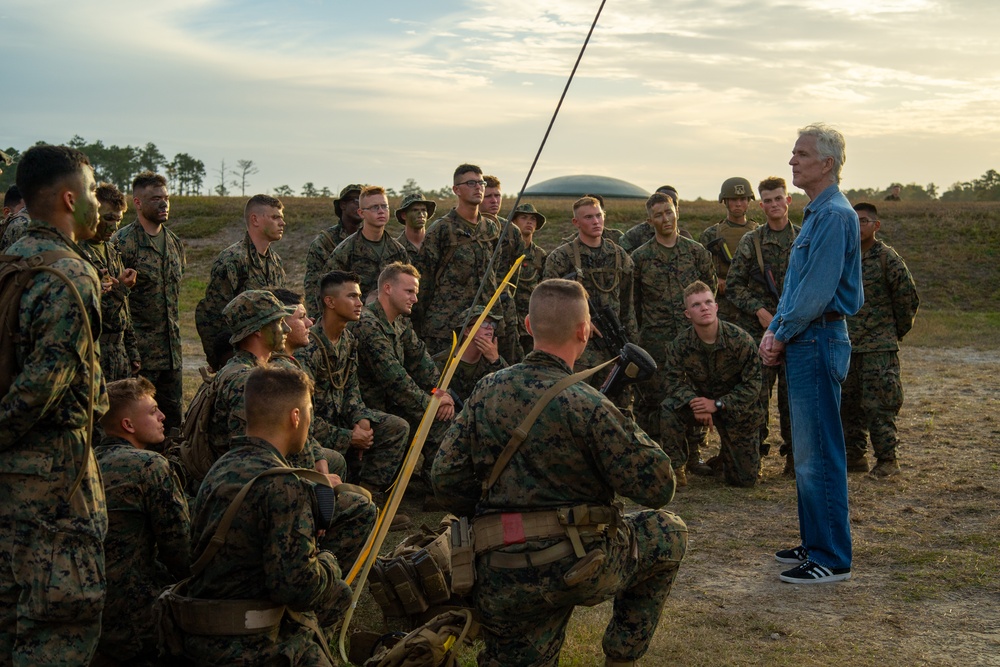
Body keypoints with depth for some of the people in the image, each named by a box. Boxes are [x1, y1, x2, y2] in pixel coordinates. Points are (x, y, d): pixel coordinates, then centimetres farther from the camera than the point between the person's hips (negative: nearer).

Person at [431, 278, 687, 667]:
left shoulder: (487, 391, 4)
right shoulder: (587, 406, -12)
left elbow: (447, 479, 5)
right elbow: (658, 488, -10)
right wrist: (632, 432, 9)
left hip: (502, 579, 5)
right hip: (582, 563, -4)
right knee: (669, 533, 22)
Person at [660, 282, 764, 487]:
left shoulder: (741, 340, -23)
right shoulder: (680, 344, -16)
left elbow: (752, 385, -19)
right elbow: (673, 380, -14)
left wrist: (717, 404, -28)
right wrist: (694, 401, -35)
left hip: (737, 410, -1)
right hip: (700, 401, 1)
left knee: (745, 479, 3)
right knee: (669, 409, -32)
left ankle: (726, 453, 39)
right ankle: (672, 469, -14)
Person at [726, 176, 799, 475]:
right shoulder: (750, 241, 2)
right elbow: (733, 284, 2)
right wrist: (759, 310, -9)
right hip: (758, 329, -1)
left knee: (793, 394, 4)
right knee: (756, 393, -2)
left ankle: (794, 457, 15)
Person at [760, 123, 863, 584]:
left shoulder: (835, 216, -15)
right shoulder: (816, 214, 17)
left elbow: (818, 291, -20)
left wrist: (782, 335, -10)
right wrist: (774, 330, 7)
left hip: (818, 342, -10)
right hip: (803, 343, 10)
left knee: (818, 454, -6)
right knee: (807, 451, 15)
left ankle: (832, 559, 1)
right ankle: (815, 543, 25)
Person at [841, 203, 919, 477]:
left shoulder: (887, 258, -7)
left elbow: (908, 298, -2)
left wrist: (896, 332, 5)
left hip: (879, 348, -6)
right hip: (846, 346, 6)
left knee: (879, 405, -6)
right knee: (848, 405, 10)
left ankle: (887, 460, 3)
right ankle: (855, 456, 20)